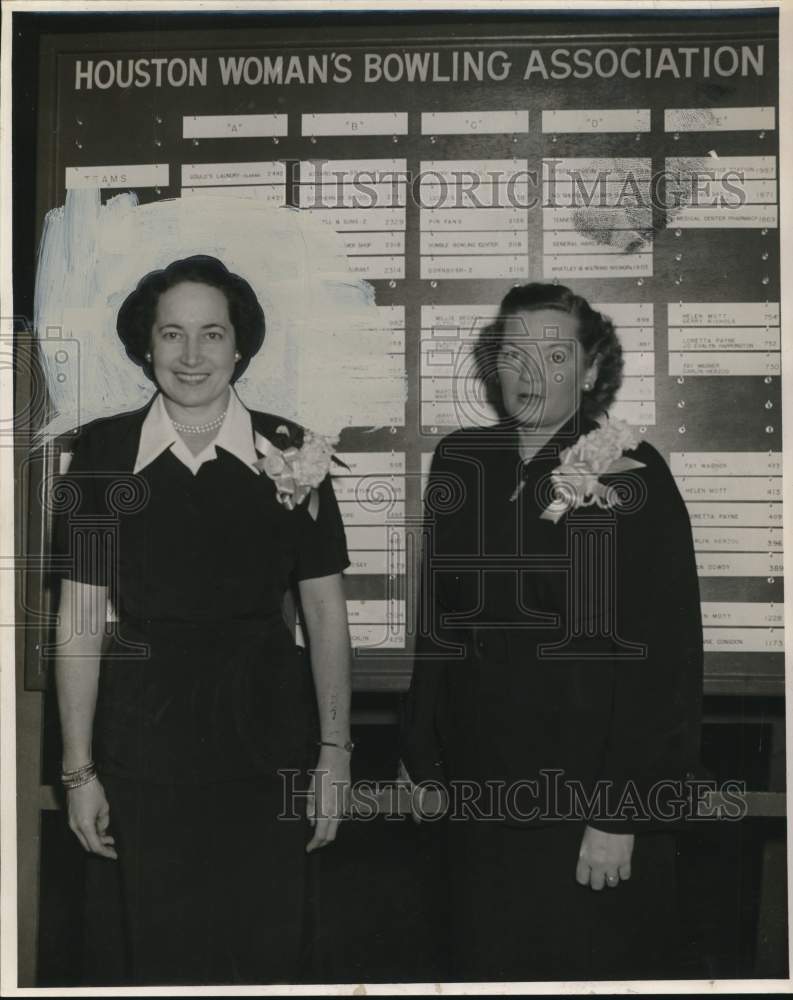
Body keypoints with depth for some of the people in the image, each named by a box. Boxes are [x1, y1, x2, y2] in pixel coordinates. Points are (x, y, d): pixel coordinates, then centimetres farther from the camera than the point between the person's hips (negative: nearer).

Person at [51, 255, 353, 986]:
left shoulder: (287, 452, -3)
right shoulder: (103, 452, -3)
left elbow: (325, 611, 1)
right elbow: (80, 619, -1)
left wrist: (335, 751, -2)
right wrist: (78, 769, -3)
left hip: (265, 741, 0)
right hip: (141, 740, 0)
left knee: (260, 951, 11)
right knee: (145, 952, 11)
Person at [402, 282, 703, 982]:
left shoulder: (634, 475, -10)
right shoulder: (460, 462, 3)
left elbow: (666, 655, -13)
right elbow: (439, 622, 9)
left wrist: (623, 815, -15)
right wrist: (426, 760, 9)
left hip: (589, 798, -4)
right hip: (480, 790, 4)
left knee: (594, 964, 11)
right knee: (484, 962, 16)